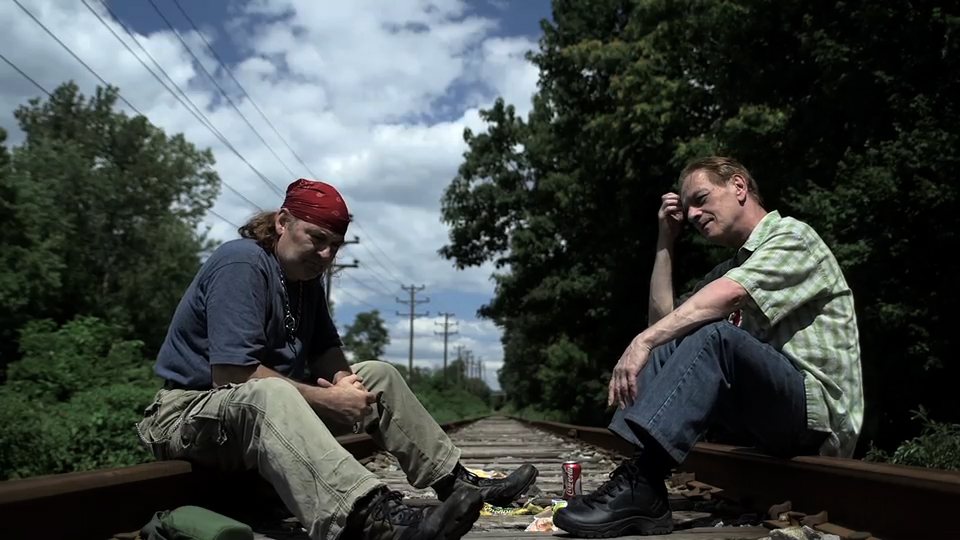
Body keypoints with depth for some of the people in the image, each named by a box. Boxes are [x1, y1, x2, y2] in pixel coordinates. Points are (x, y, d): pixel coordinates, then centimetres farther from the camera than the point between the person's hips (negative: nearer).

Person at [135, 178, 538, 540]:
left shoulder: (306, 276, 7)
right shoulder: (241, 264, -20)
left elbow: (326, 352, 12)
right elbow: (231, 374, -28)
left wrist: (343, 380, -12)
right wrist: (327, 400, -24)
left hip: (275, 408, 9)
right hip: (191, 412, -9)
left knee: (378, 375, 6)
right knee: (268, 394, -41)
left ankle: (456, 482, 8)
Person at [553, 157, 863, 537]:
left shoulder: (792, 235, -4)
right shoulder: (733, 266, 21)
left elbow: (728, 295, -24)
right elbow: (664, 319, 16)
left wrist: (643, 341, -33)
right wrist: (666, 241, 13)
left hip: (821, 410, -8)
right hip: (775, 409, 8)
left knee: (714, 335, -30)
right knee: (666, 346, -6)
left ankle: (639, 483, -38)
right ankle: (641, 490, -23)